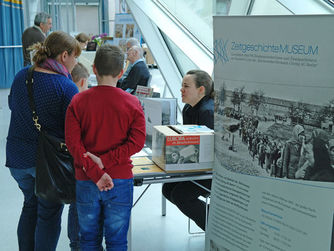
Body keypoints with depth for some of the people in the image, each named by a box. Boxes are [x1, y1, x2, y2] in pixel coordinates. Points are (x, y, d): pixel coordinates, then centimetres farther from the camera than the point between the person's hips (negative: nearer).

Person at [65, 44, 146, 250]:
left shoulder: (78, 101, -4)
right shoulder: (132, 103, -5)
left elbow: (73, 142, -11)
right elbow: (137, 142, -12)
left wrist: (95, 172, -14)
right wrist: (105, 161, -13)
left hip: (86, 181, 1)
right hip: (120, 180, -1)